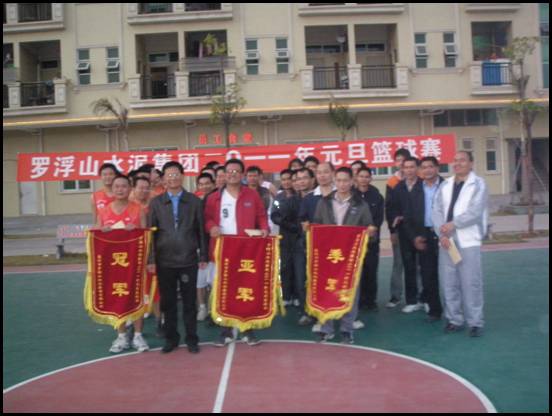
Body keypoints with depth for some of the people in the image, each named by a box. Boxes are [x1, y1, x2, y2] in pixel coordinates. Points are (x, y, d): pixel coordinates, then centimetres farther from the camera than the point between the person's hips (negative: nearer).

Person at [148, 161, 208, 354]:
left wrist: (203, 256, -1)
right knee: (168, 302, 9)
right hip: (164, 261, 1)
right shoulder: (156, 202, 6)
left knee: (189, 302, 6)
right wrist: (151, 259, -2)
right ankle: (171, 338, 23)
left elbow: (201, 230, 3)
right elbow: (151, 232, 4)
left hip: (189, 260, -1)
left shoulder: (194, 201, 3)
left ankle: (192, 339, 18)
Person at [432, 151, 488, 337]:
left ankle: (475, 322, 10)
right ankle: (454, 319, 20)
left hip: (468, 241, -4)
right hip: (446, 241, 5)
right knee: (448, 283, 8)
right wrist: (442, 233, -9)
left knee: (471, 283, -3)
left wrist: (453, 224, -14)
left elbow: (475, 211, -13)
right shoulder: (445, 186, 13)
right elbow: (436, 211, 5)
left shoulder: (478, 184, 0)